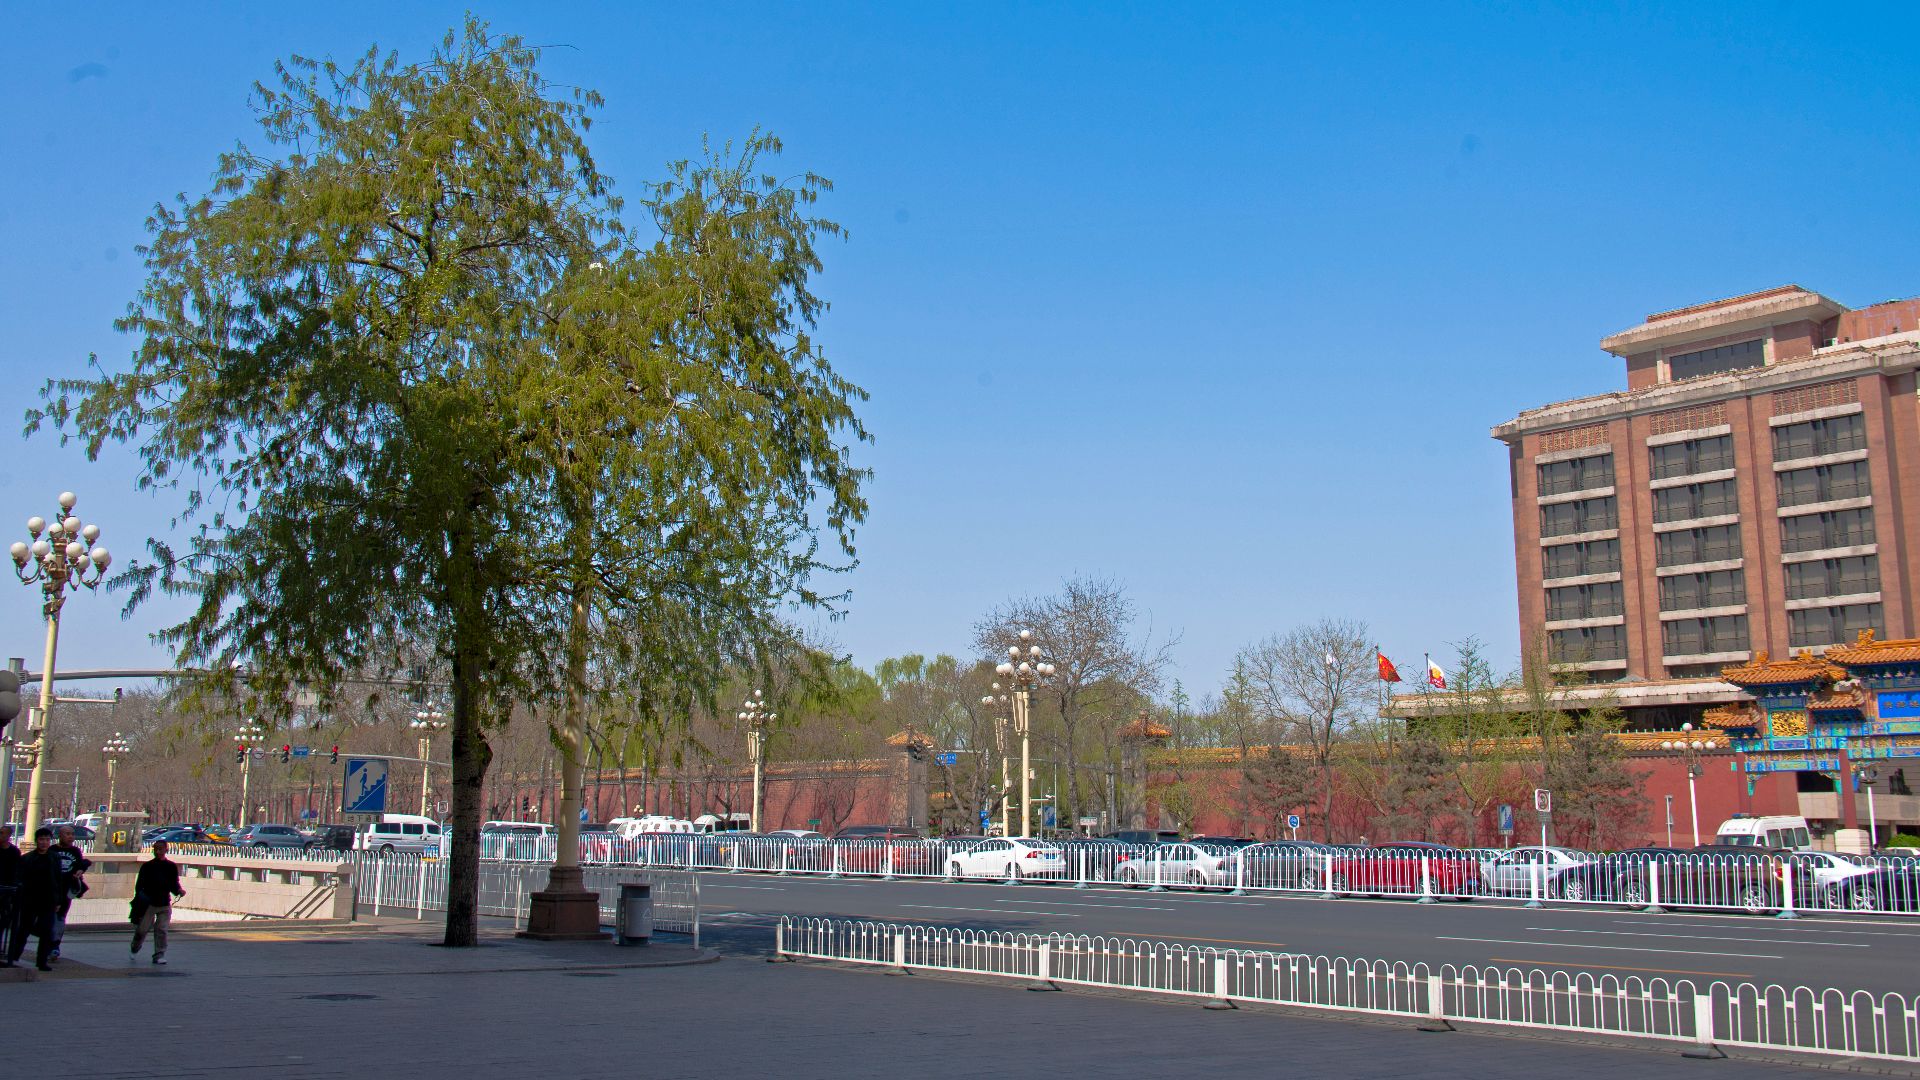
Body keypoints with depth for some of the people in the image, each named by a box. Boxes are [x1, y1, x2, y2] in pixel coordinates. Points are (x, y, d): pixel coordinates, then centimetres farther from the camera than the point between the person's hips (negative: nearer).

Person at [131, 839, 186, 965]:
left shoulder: (172, 867, 7)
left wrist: (179, 891, -11)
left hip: (164, 904, 0)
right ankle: (134, 949, 29)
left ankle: (159, 955, 1)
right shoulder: (147, 866, 4)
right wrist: (140, 896, -13)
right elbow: (139, 884, 4)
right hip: (148, 903, 0)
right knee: (142, 929, 2)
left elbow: (174, 884, 10)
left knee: (161, 930, -5)